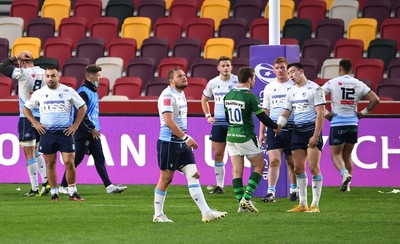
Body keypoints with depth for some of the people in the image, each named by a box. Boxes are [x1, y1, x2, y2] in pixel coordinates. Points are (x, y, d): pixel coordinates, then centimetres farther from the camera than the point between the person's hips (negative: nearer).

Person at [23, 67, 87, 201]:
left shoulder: (68, 91, 0)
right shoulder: (39, 93, 4)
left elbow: (82, 107, 10)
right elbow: (26, 109, 15)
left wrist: (75, 125, 3)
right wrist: (35, 123, 4)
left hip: (65, 132, -1)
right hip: (47, 133, 1)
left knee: (69, 162, -7)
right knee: (50, 163, 3)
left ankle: (72, 192, 3)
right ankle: (54, 193, 11)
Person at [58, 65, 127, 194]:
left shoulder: (93, 91, 15)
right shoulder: (83, 91, -15)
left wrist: (95, 128, 17)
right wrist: (92, 128, -17)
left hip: (93, 133, 9)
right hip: (83, 133, -9)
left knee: (100, 159, 4)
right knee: (76, 160, -2)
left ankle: (109, 186, 0)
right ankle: (63, 186, 7)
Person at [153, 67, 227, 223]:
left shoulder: (181, 94, 16)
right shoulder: (167, 95, -14)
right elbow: (169, 121, -23)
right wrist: (186, 138, -22)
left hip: (182, 143, 9)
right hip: (169, 142, -9)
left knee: (193, 175, -1)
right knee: (166, 178, 0)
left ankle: (206, 212, -6)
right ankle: (158, 214, 11)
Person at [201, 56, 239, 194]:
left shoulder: (237, 82, -4)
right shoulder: (213, 83, 7)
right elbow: (204, 99, 24)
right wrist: (207, 116, 13)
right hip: (218, 123, 4)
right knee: (218, 154, 5)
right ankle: (219, 186, 13)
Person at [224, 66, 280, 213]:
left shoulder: (228, 95, 6)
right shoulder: (250, 97, -15)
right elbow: (263, 118, -12)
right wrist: (276, 127, 4)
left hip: (231, 135, 6)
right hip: (246, 137, -6)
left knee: (237, 171, 6)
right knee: (259, 166, 8)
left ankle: (241, 203, 3)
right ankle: (247, 198, -5)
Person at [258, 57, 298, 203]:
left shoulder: (294, 86, 2)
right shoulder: (269, 88, 13)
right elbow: (265, 111, 17)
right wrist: (261, 132, 12)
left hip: (291, 129, -2)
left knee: (292, 162, 7)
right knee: (274, 160, -9)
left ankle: (294, 190, 22)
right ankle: (271, 192, -13)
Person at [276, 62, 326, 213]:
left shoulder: (314, 89, -6)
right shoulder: (291, 92, 16)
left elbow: (320, 114, -10)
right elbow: (285, 113, 15)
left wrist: (315, 136, -16)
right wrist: (278, 125, -7)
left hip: (312, 131, -7)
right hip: (297, 132, 7)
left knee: (313, 167, -10)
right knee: (298, 168, 6)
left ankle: (315, 205, -7)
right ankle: (302, 204, 12)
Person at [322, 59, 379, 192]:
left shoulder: (332, 83, -4)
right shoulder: (359, 84, 4)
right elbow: (375, 99, 2)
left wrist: (325, 114, -2)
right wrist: (364, 112, 10)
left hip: (337, 123, -3)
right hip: (353, 123, 3)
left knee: (336, 154, 4)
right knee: (347, 155, 16)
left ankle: (345, 174, -23)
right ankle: (347, 184, 11)